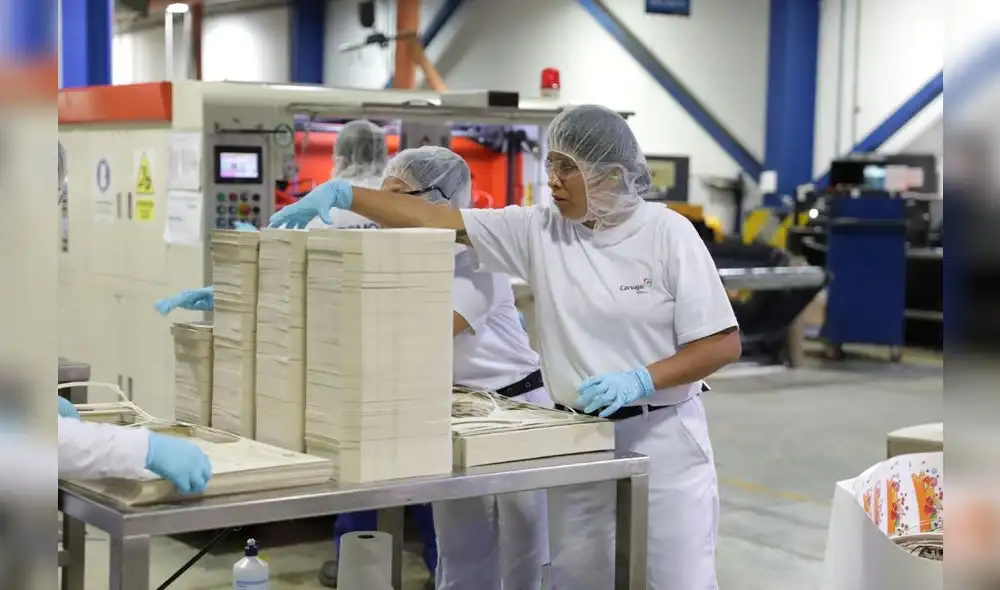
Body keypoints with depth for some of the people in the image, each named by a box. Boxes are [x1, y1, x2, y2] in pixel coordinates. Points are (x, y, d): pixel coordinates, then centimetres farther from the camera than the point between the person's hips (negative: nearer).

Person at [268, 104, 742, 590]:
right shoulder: (540, 231, 0)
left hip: (662, 438, -4)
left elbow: (722, 344, -9)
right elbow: (438, 220, -5)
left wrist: (640, 380, -22)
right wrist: (342, 194, -12)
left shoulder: (668, 233, -9)